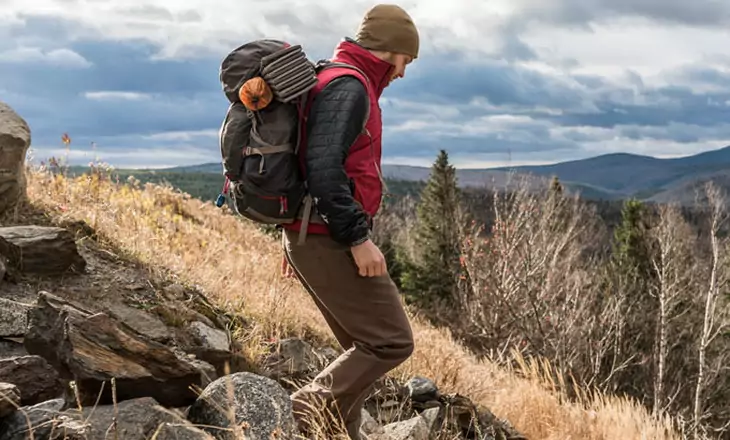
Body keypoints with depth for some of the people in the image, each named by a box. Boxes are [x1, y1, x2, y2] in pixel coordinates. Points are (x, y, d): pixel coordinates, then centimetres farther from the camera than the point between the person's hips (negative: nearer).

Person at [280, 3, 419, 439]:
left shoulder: (336, 82, 20)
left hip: (311, 237, 11)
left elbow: (308, 162, 24)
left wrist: (299, 239, 25)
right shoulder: (349, 86, -13)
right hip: (331, 240, -11)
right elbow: (323, 168, -25)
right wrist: (359, 238, -23)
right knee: (392, 341, -7)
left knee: (366, 346, 14)